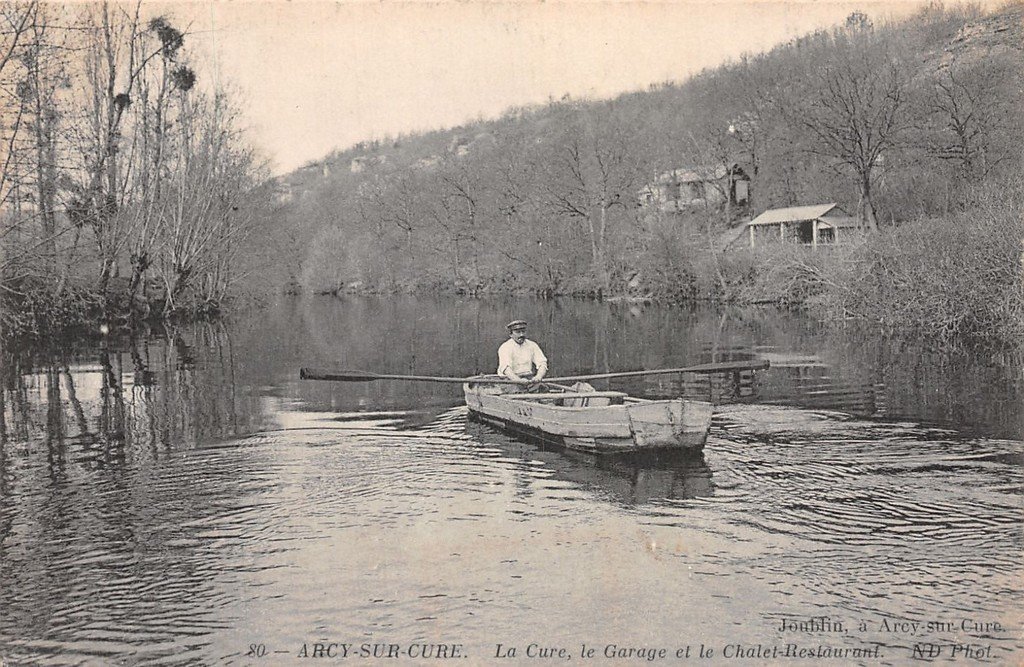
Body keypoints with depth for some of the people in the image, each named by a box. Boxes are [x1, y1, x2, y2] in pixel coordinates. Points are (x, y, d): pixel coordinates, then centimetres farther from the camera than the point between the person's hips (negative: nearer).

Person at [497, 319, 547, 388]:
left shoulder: (532, 345, 10)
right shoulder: (505, 347, -4)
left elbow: (542, 364, -1)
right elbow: (506, 368, -19)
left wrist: (538, 377, -24)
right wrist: (519, 380, -37)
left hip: (530, 379, 3)